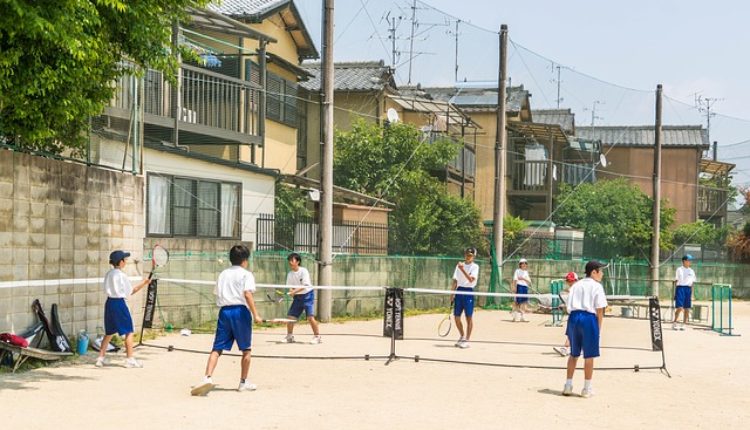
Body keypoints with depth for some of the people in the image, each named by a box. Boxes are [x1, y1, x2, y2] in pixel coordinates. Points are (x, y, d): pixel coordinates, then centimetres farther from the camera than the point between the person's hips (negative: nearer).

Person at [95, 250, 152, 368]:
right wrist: (143, 283, 3)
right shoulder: (121, 275, -13)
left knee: (109, 332, 15)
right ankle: (130, 359, 2)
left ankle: (101, 358, 15)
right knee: (129, 332, 2)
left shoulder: (109, 274, 8)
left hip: (109, 303, 7)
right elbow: (131, 292, -7)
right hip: (119, 303, -7)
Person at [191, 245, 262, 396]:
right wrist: (255, 315, -16)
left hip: (224, 310, 4)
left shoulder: (223, 274, 17)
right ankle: (243, 382, 16)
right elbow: (247, 294, -14)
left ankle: (207, 377, -21)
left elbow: (217, 294, 16)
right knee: (246, 349, 11)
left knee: (217, 348, -1)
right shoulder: (246, 274, 0)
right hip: (240, 311, -4)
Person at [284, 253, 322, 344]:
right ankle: (289, 337, 20)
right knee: (290, 316, 2)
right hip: (297, 297, 6)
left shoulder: (303, 271, -15)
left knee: (310, 317, -17)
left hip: (307, 295, -6)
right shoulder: (290, 274, 2)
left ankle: (317, 337, -5)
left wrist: (294, 291, -32)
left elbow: (304, 286, -22)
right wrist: (291, 292, -17)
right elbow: (290, 287, 6)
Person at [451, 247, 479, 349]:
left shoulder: (475, 266, -3)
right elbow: (455, 281, 12)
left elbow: (471, 279, -18)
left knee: (469, 317, -1)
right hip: (459, 291, 5)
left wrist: (463, 270, -27)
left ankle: (467, 340, 6)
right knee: (456, 317, 6)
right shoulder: (459, 265, 11)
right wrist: (452, 294, 6)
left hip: (468, 292, -5)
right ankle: (462, 336, 27)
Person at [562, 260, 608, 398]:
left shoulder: (576, 285, 16)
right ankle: (587, 388, 5)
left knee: (573, 354, 15)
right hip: (588, 318, -6)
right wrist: (599, 327, -1)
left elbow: (569, 307, 12)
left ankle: (568, 386, 17)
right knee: (589, 355, 2)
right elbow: (599, 309, -7)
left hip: (573, 317, 6)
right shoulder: (597, 286, -1)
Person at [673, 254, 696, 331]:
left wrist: (692, 294, 9)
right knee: (679, 307, -11)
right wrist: (675, 292, -4)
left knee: (687, 308, 2)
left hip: (688, 289, 4)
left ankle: (683, 324, 11)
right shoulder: (679, 269, 2)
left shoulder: (691, 271, 13)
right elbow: (676, 281, 2)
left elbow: (692, 283, 14)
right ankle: (674, 323, 3)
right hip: (680, 288, -4)